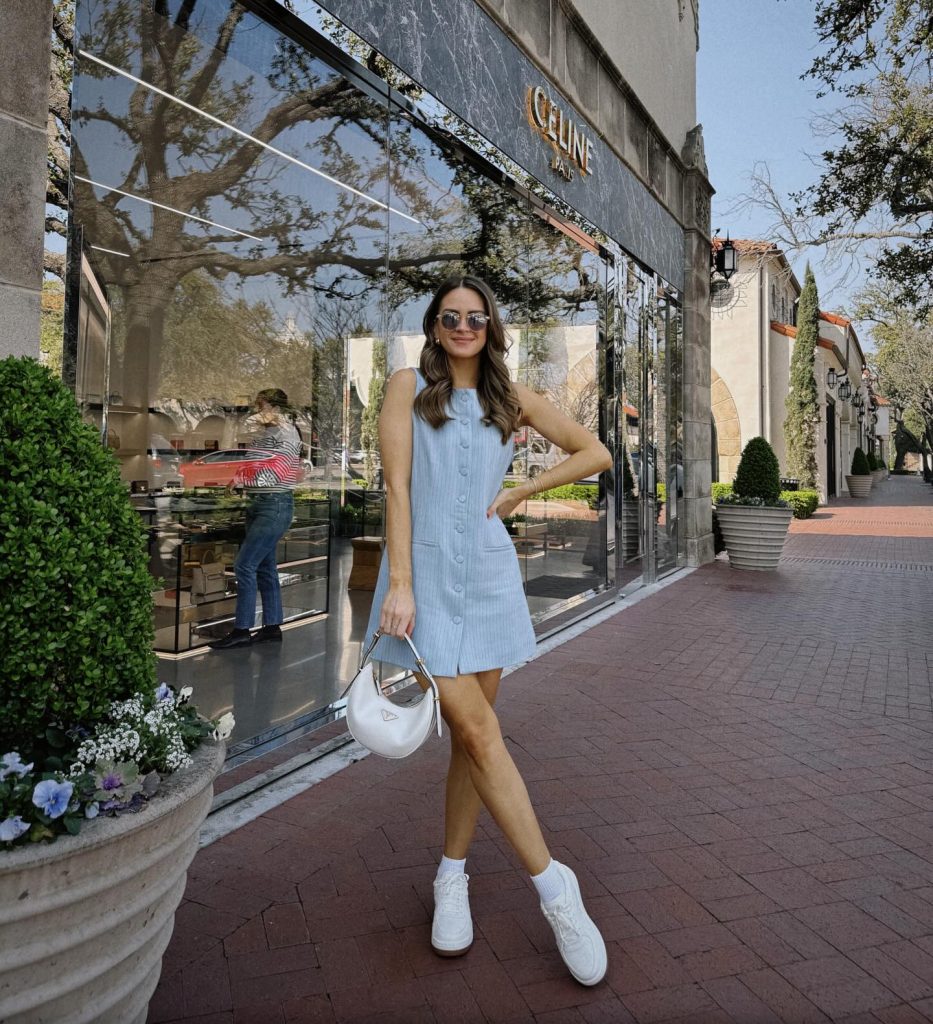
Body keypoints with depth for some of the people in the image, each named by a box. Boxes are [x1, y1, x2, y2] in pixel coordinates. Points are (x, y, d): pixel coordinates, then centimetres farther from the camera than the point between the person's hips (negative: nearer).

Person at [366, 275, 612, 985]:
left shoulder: (511, 399, 12)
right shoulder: (409, 387, 4)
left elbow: (595, 454, 14)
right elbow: (397, 486, -6)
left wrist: (520, 493, 6)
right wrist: (399, 582, -14)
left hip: (489, 575, 4)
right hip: (427, 575, -3)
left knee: (471, 734, 8)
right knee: (478, 732, -8)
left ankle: (453, 876, 26)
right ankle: (553, 886, 5)